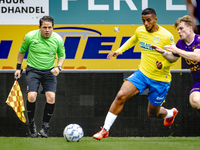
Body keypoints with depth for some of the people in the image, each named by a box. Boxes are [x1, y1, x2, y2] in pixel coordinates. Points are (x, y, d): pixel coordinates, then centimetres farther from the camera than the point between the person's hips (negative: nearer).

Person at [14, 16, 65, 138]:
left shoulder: (58, 39, -8)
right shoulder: (30, 36, -11)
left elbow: (62, 55, 6)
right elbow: (22, 51, 7)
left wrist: (58, 67, -12)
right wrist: (18, 68, 7)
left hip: (49, 71, 1)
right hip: (33, 69, -1)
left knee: (51, 97, -15)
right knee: (32, 96, -20)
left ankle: (45, 127, 2)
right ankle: (32, 124, 2)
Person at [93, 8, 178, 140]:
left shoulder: (166, 36, -17)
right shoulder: (140, 31, -1)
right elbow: (133, 40, 23)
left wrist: (163, 65, -29)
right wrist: (119, 51, 11)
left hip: (160, 80, -4)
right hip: (142, 73, 4)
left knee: (153, 113, 10)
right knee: (121, 96, -17)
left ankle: (170, 113, 48)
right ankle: (105, 130, -10)